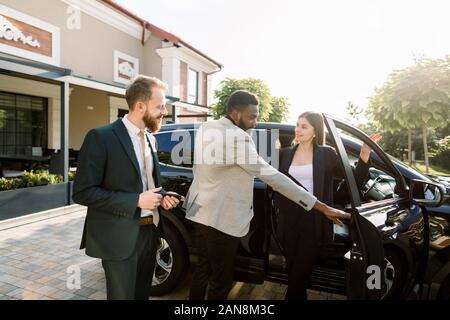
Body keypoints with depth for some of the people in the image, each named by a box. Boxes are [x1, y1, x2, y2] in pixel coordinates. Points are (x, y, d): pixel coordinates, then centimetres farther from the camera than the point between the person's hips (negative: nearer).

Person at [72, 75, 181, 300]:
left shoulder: (150, 138, 8)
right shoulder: (101, 137, -15)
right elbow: (82, 192, -18)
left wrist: (161, 197, -3)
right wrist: (136, 200, -22)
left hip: (149, 232, 7)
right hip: (120, 238, -7)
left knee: (142, 294, 22)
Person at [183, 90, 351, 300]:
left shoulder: (205, 128, 4)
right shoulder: (236, 137, -23)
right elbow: (272, 176, -26)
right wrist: (323, 207, -24)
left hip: (201, 212, 9)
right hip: (220, 219, -9)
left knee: (203, 268, 24)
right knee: (221, 278, 10)